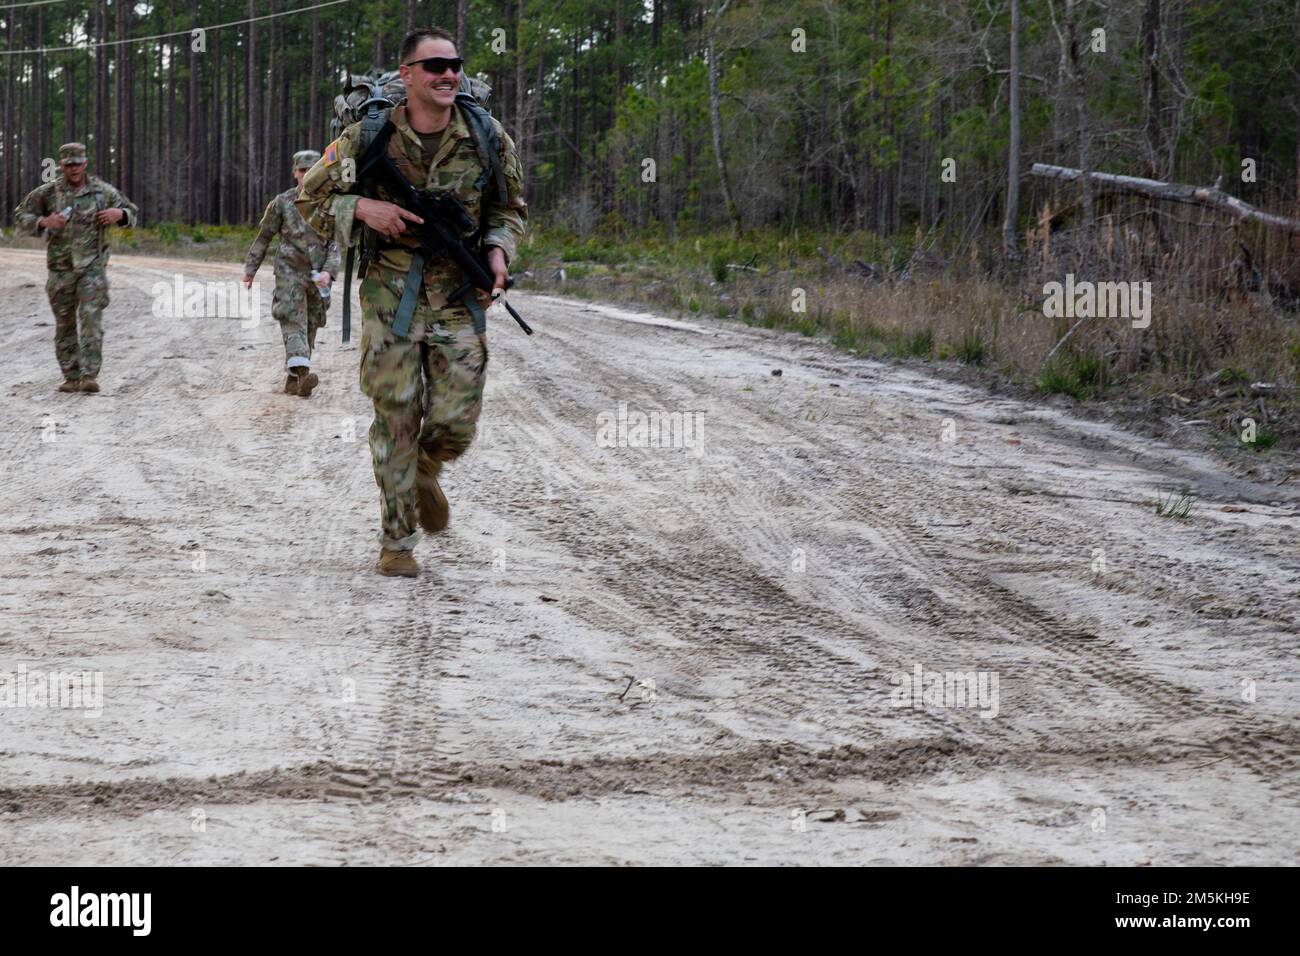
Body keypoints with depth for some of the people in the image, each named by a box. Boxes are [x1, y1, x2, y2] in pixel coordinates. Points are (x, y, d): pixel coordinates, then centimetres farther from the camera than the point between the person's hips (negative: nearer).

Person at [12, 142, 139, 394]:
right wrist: (43, 222, -15)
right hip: (61, 268, 1)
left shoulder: (102, 191, 1)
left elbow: (132, 214, 11)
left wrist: (119, 214, -12)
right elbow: (21, 216, 4)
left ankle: (89, 376, -15)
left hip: (92, 266, -1)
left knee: (91, 320, -13)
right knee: (65, 325, 6)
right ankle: (71, 377, 15)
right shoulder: (47, 192, -1)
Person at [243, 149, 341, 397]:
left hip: (318, 276, 3)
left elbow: (336, 243, 0)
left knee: (310, 328, 7)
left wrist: (328, 271, -15)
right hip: (290, 272, -3)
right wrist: (250, 271, 7)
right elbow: (263, 238, 8)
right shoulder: (282, 203, 2)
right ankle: (302, 372, -35)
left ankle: (293, 380, 17)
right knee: (293, 321, -19)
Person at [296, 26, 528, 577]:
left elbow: (509, 207, 14)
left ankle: (425, 472, 32)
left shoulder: (487, 139, -1)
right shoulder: (367, 138, -6)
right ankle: (396, 542, 10)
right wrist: (363, 208, -14)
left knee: (455, 423, -5)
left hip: (460, 295, 1)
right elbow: (311, 200, 4)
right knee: (396, 417, -2)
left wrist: (498, 249, -6)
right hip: (390, 295, -1)